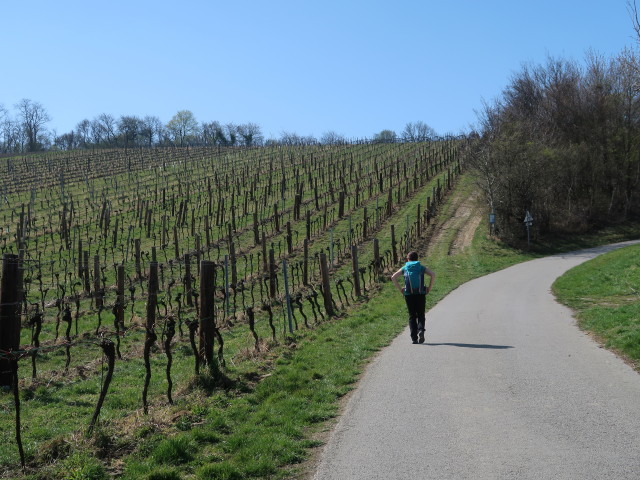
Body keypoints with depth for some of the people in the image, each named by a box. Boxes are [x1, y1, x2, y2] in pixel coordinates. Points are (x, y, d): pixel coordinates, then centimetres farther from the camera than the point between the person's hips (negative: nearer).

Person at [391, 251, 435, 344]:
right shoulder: (421, 268, 11)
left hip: (409, 294, 0)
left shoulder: (404, 268, 11)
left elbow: (393, 277, 0)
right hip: (421, 294, 0)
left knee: (412, 316, 7)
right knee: (420, 315, 9)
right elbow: (433, 275, -4)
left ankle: (414, 338, 1)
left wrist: (400, 289, 3)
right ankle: (421, 330, -18)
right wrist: (430, 288, 0)